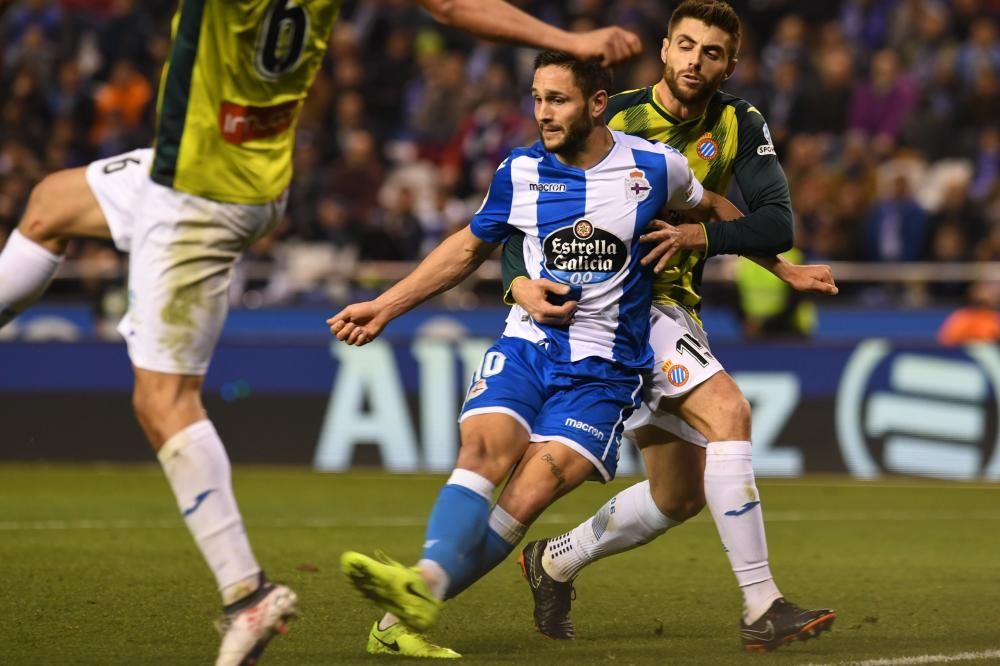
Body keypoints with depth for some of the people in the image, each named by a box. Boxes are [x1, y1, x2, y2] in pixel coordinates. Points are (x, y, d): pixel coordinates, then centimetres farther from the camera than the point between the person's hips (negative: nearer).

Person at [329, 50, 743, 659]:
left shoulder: (654, 167, -1)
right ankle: (429, 578, -49)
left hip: (603, 372, -2)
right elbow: (472, 247, 20)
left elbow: (714, 208, 20)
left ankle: (416, 597, -33)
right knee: (483, 452, -28)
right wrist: (385, 307, 18)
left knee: (528, 495, -22)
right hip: (526, 348, 2)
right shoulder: (521, 172, 5)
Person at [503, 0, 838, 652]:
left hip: (678, 306, 7)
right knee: (728, 410, -27)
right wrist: (521, 280, -26)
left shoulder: (740, 125, 0)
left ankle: (554, 561, 36)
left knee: (679, 496, 14)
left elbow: (778, 223, -11)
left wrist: (700, 236, -27)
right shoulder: (613, 120, -11)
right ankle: (763, 608, -30)